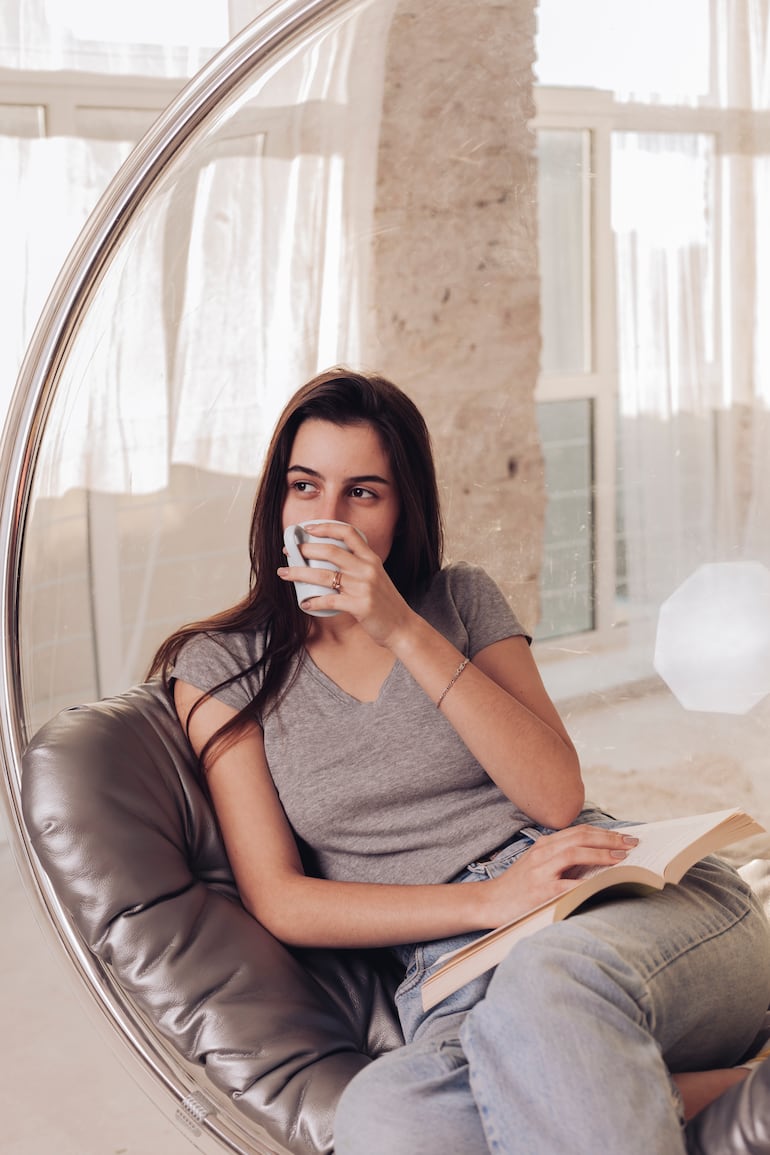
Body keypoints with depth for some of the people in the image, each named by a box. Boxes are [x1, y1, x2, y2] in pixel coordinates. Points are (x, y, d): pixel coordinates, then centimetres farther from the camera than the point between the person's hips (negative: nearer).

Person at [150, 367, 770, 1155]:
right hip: (453, 967, 1)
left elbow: (557, 797, 0)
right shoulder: (221, 666, 10)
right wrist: (490, 899, -11)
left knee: (547, 979, -39)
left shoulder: (461, 600, 15)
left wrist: (406, 632, -8)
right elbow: (279, 901, 1)